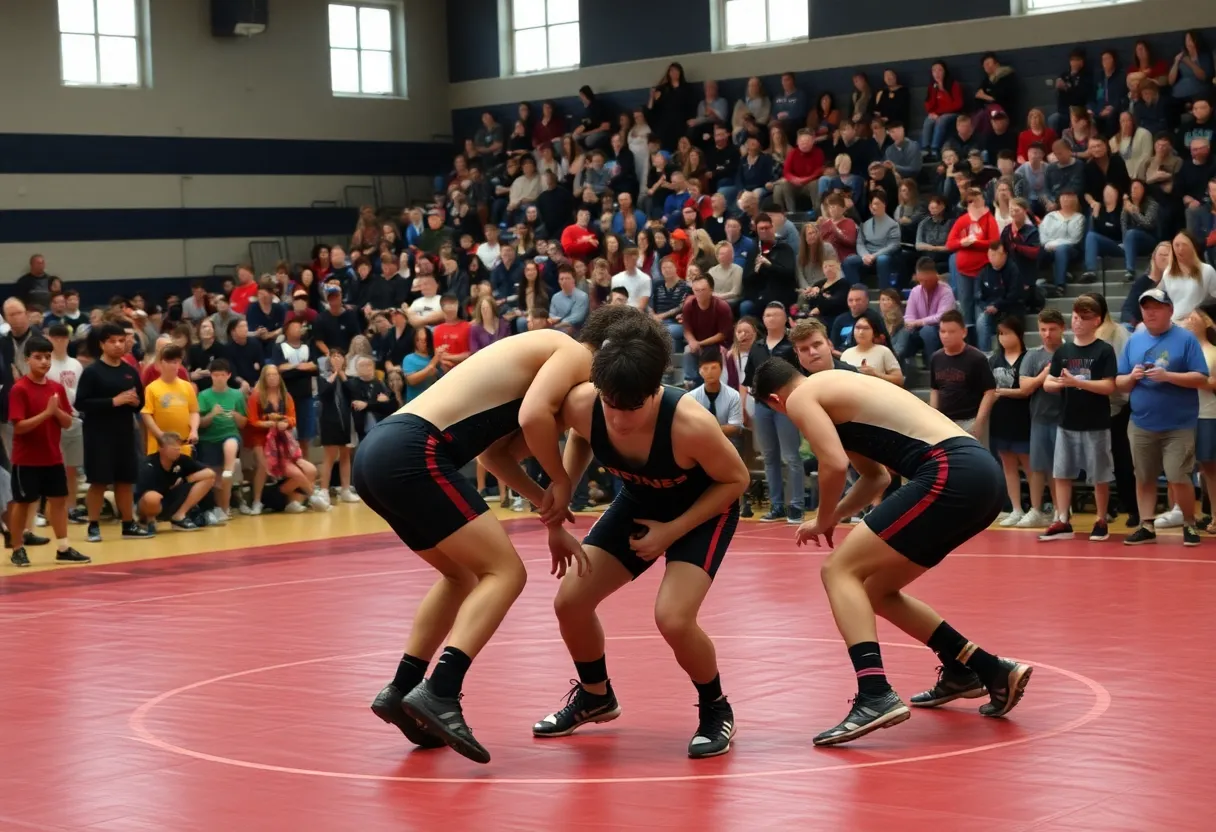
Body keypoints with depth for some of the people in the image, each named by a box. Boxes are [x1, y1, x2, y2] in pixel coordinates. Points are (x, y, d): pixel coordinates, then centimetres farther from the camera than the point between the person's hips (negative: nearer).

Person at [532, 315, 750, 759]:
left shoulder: (690, 424, -39)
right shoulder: (582, 405, -28)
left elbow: (736, 480, -20)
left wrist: (672, 531, -23)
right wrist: (560, 494, -10)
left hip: (704, 510, -5)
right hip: (638, 503, 5)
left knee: (672, 617, -24)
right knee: (570, 601, 1)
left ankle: (715, 710, 5)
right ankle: (595, 695, 30)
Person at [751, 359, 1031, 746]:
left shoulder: (801, 398, 2)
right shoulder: (837, 388, 28)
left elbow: (834, 465, -12)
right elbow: (876, 476, 34)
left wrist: (823, 522, 4)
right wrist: (834, 516, 25)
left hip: (951, 474, -9)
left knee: (840, 571, -7)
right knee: (875, 589, 19)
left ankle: (876, 696, -22)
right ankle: (991, 671, 26)